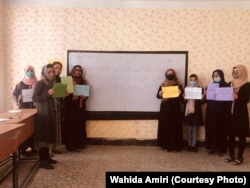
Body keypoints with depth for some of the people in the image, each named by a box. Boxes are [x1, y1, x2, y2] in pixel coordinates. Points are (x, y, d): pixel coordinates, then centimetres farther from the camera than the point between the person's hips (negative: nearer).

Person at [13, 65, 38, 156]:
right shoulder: (20, 84, 3)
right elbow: (14, 94, 7)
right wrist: (20, 98, -12)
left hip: (35, 108, 2)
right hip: (24, 108, -1)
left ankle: (33, 147, 10)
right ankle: (23, 148, 1)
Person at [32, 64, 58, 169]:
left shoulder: (51, 83, 14)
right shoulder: (40, 83, -10)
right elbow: (34, 98, -16)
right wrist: (47, 94, -22)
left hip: (50, 111, 8)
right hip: (43, 112, -8)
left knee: (49, 134, 11)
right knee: (43, 135, -7)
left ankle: (47, 157, 21)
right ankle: (42, 161, -3)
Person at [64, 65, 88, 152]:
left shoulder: (84, 82, 12)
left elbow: (87, 93, 14)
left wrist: (84, 97, -7)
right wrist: (72, 97, -23)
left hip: (81, 106, 5)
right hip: (71, 107, -4)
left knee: (81, 126, 6)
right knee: (72, 126, -5)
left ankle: (80, 144, 18)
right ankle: (71, 146, 1)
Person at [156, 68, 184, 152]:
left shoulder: (178, 85, 2)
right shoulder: (162, 85, 4)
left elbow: (181, 98, 1)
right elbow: (158, 96, 5)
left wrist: (180, 94, -21)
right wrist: (160, 94, -18)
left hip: (175, 109, -1)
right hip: (165, 109, 1)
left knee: (175, 126, 1)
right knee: (165, 126, 1)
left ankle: (175, 146, 8)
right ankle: (165, 145, 10)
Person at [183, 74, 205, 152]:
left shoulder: (200, 89, 3)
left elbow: (201, 102, -1)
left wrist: (202, 98, -21)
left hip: (196, 111, -1)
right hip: (188, 110, 1)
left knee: (195, 128, 4)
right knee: (189, 128, 5)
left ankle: (194, 145, 11)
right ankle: (189, 145, 13)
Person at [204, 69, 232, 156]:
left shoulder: (226, 86, 0)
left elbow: (229, 99, -8)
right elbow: (206, 99, 10)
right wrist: (205, 94, -10)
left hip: (221, 112, -3)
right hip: (211, 111, 3)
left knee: (220, 130, 0)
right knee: (210, 129, 4)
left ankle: (220, 149, 10)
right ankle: (210, 147, 16)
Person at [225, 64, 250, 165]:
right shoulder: (230, 84, 12)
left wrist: (237, 97, -31)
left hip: (241, 113, -5)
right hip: (230, 112, 5)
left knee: (241, 135, 3)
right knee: (231, 134, 9)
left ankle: (240, 157, 12)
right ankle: (231, 155, 20)